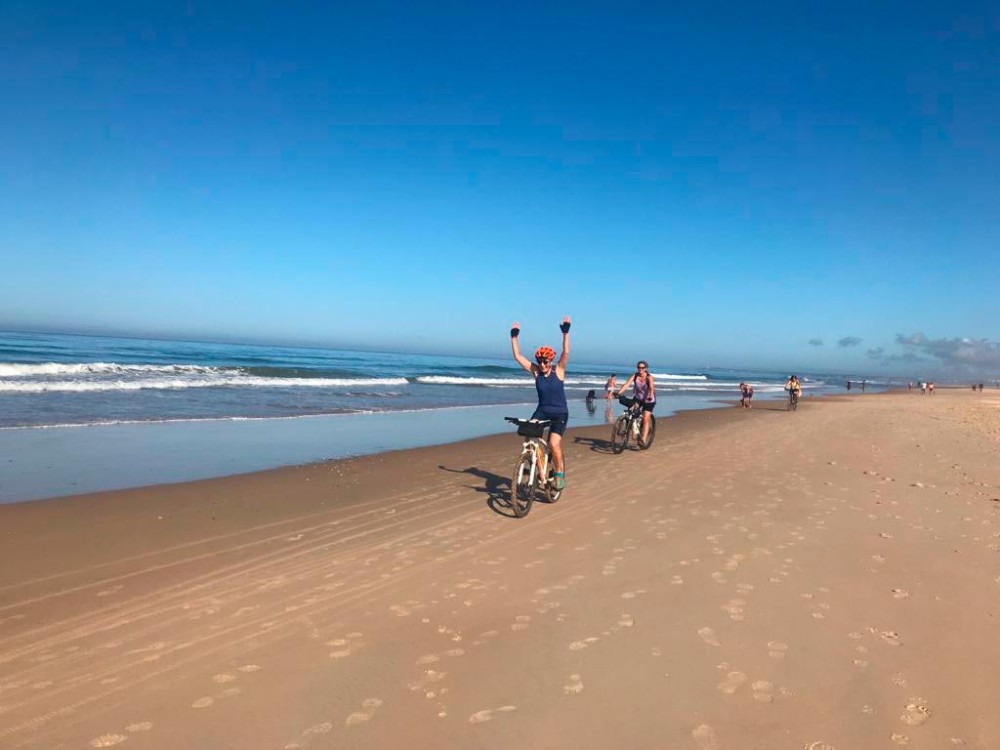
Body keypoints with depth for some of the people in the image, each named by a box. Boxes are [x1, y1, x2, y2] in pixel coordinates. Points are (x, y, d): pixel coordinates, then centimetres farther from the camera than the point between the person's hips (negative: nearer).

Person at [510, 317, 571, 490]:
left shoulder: (558, 371, -9)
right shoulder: (536, 371, -3)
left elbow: (566, 352, -23)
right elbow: (517, 356, -5)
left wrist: (566, 332, -30)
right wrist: (514, 337, -10)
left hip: (560, 413, -3)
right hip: (542, 411, 3)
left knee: (554, 444, -18)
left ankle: (560, 474, 3)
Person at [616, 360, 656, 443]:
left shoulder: (649, 377, -22)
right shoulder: (634, 375, -13)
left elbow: (651, 387, -38)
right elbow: (626, 384, -24)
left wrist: (650, 397, -57)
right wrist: (618, 393, -39)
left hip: (648, 400, -3)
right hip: (638, 398, 3)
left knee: (645, 419, -10)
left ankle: (643, 440, -5)